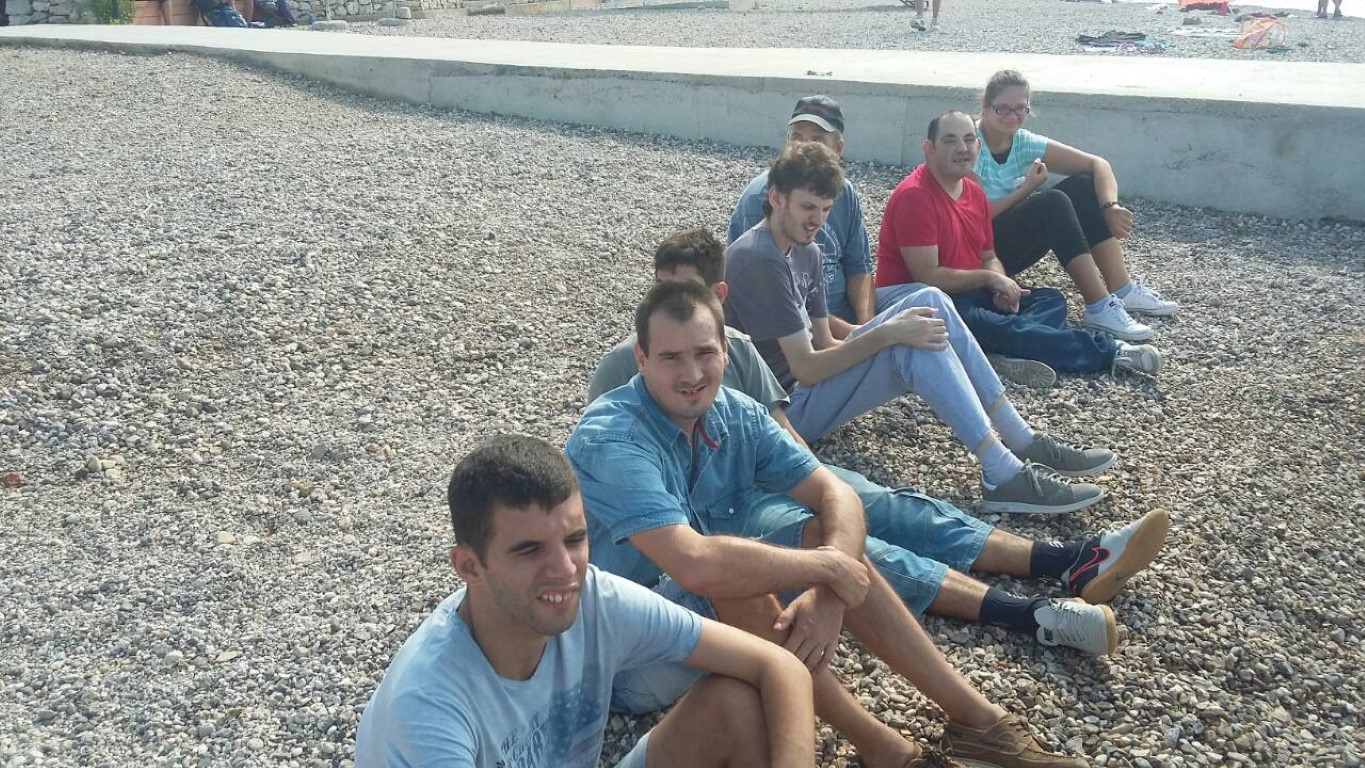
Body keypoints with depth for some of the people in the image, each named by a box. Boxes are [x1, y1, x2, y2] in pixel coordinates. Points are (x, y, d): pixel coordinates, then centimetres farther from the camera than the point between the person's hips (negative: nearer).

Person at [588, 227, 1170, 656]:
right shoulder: (624, 366, -6)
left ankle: (1074, 564, -23)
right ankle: (1031, 616, -41)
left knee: (890, 506, -14)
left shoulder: (735, 345, 10)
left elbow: (777, 426, 14)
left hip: (771, 472, 6)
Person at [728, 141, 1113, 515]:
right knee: (915, 343, -25)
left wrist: (884, 333, -5)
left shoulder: (804, 252, 12)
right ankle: (1004, 477, -23)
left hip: (810, 378, 10)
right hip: (788, 408, -10)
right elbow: (806, 368, -22)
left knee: (929, 302, -3)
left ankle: (1024, 442, -4)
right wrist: (887, 333, -24)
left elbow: (824, 343, 10)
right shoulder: (760, 260, -20)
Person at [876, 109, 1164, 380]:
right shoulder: (914, 196, -19)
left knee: (1051, 300, 0)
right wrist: (989, 279, -12)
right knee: (994, 326, -31)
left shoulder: (975, 192, 9)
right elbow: (928, 277, -23)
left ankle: (1013, 352, -33)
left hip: (968, 292, 10)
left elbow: (989, 257, 16)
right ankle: (1108, 351, -24)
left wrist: (1002, 287, -7)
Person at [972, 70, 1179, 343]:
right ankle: (1098, 308, -27)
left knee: (1083, 185, -9)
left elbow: (1098, 164, -4)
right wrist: (1027, 189, -17)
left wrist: (1111, 206, -22)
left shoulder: (1025, 143, 0)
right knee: (1052, 202, -28)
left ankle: (1122, 290, -12)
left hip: (1016, 245, 7)